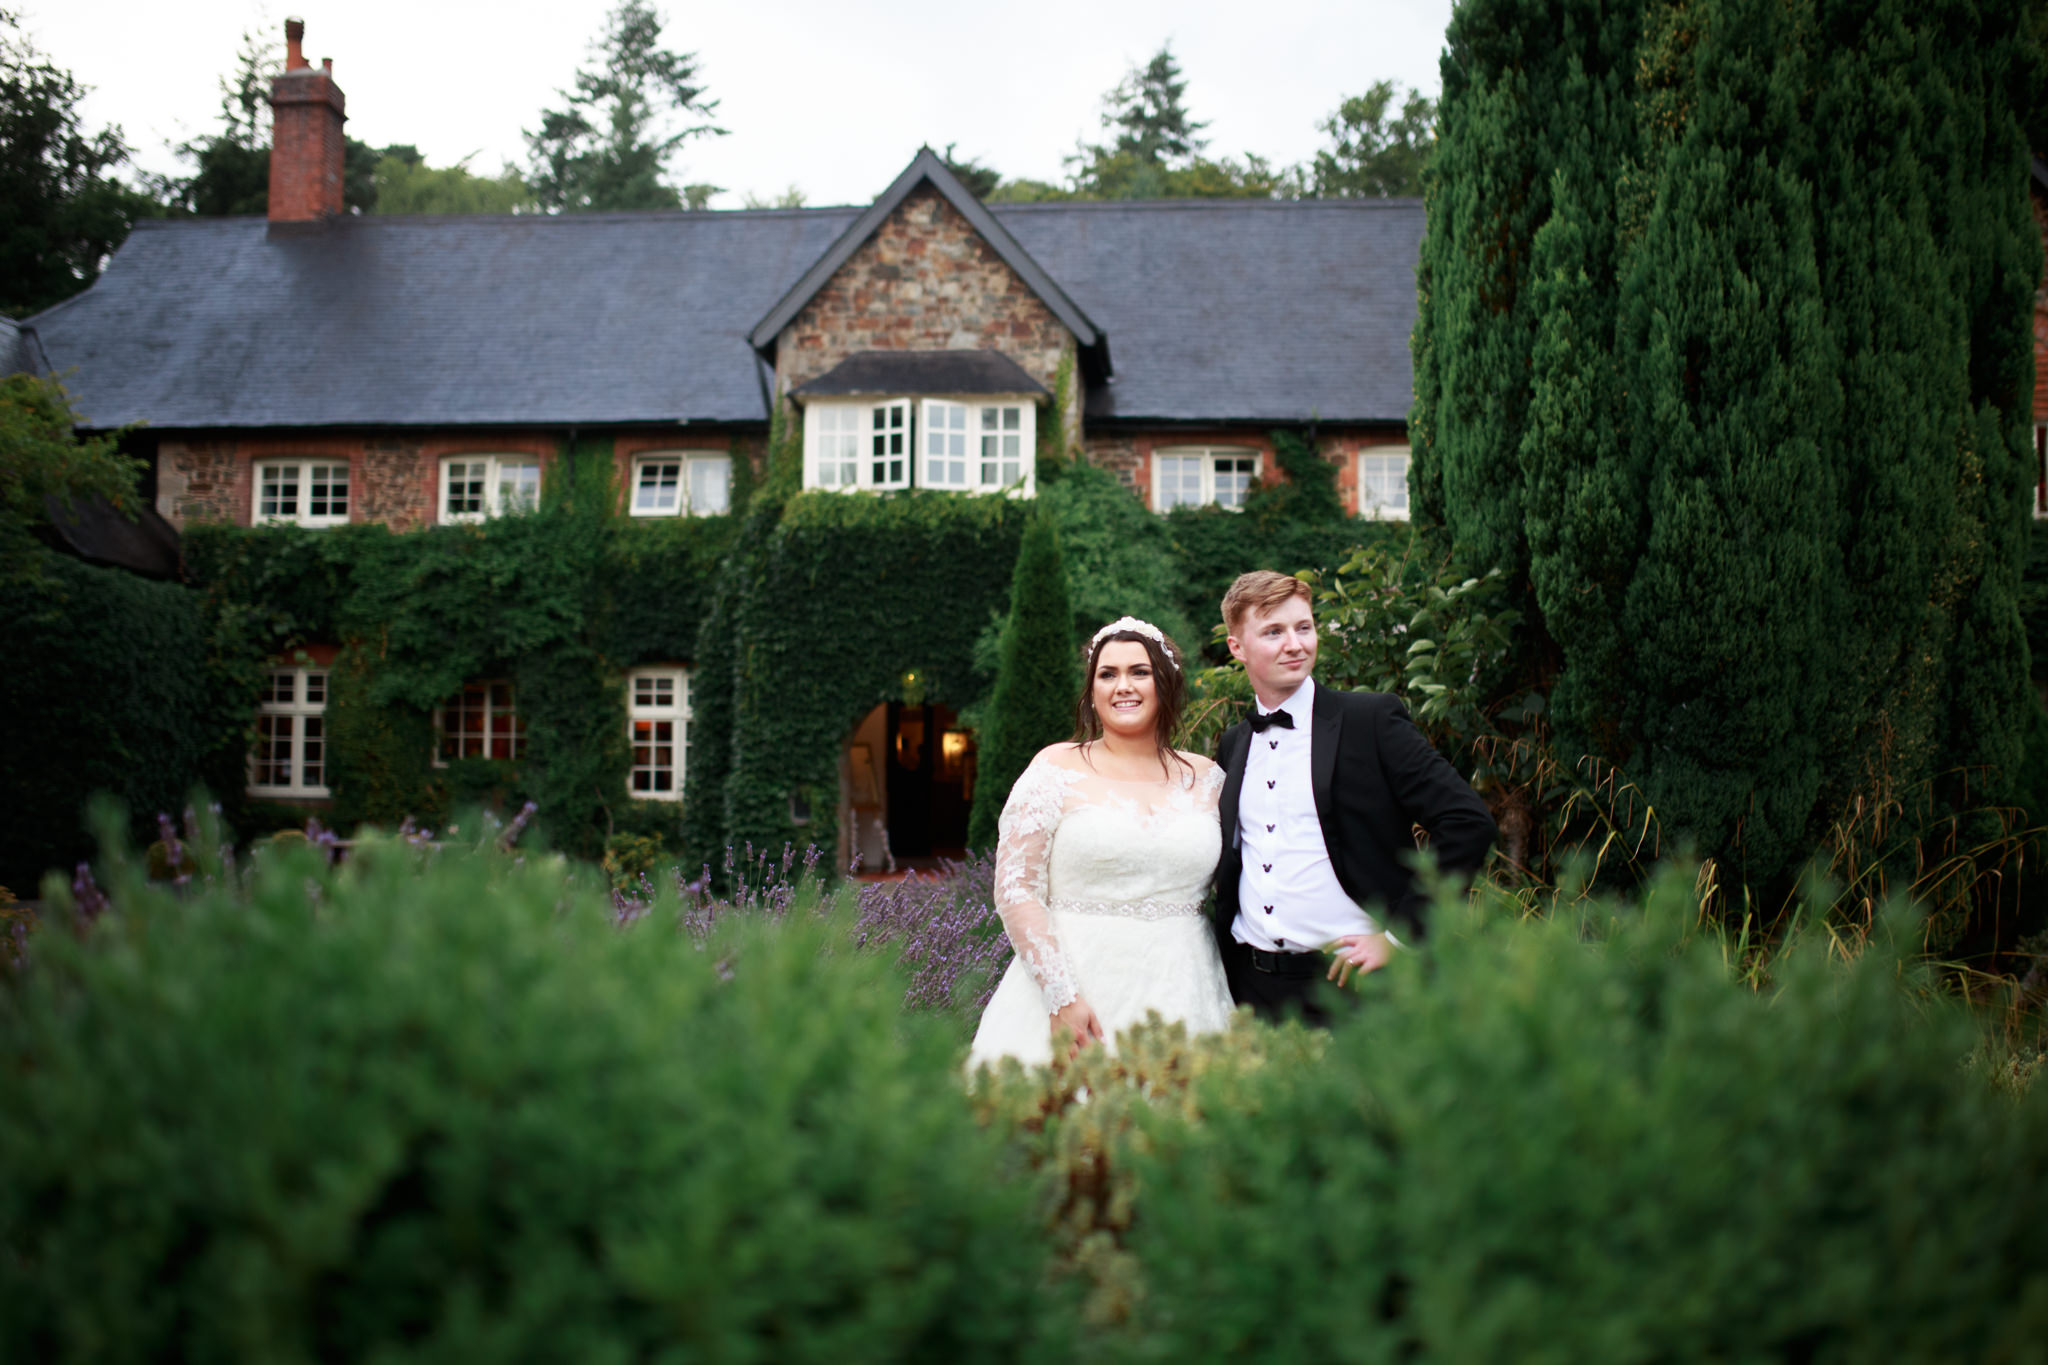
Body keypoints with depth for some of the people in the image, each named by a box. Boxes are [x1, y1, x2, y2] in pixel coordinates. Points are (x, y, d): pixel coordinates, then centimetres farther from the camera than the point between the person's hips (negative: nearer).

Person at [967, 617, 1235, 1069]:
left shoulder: (1208, 779, 9)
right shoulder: (1057, 769, 0)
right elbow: (1015, 891, -5)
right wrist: (1060, 997, -14)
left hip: (1178, 997, 3)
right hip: (1074, 986, -2)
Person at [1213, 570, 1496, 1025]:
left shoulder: (1373, 719, -5)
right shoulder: (1232, 745, 11)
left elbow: (1468, 821, -11)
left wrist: (1398, 933, -12)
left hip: (1353, 984, -4)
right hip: (1253, 989, 4)